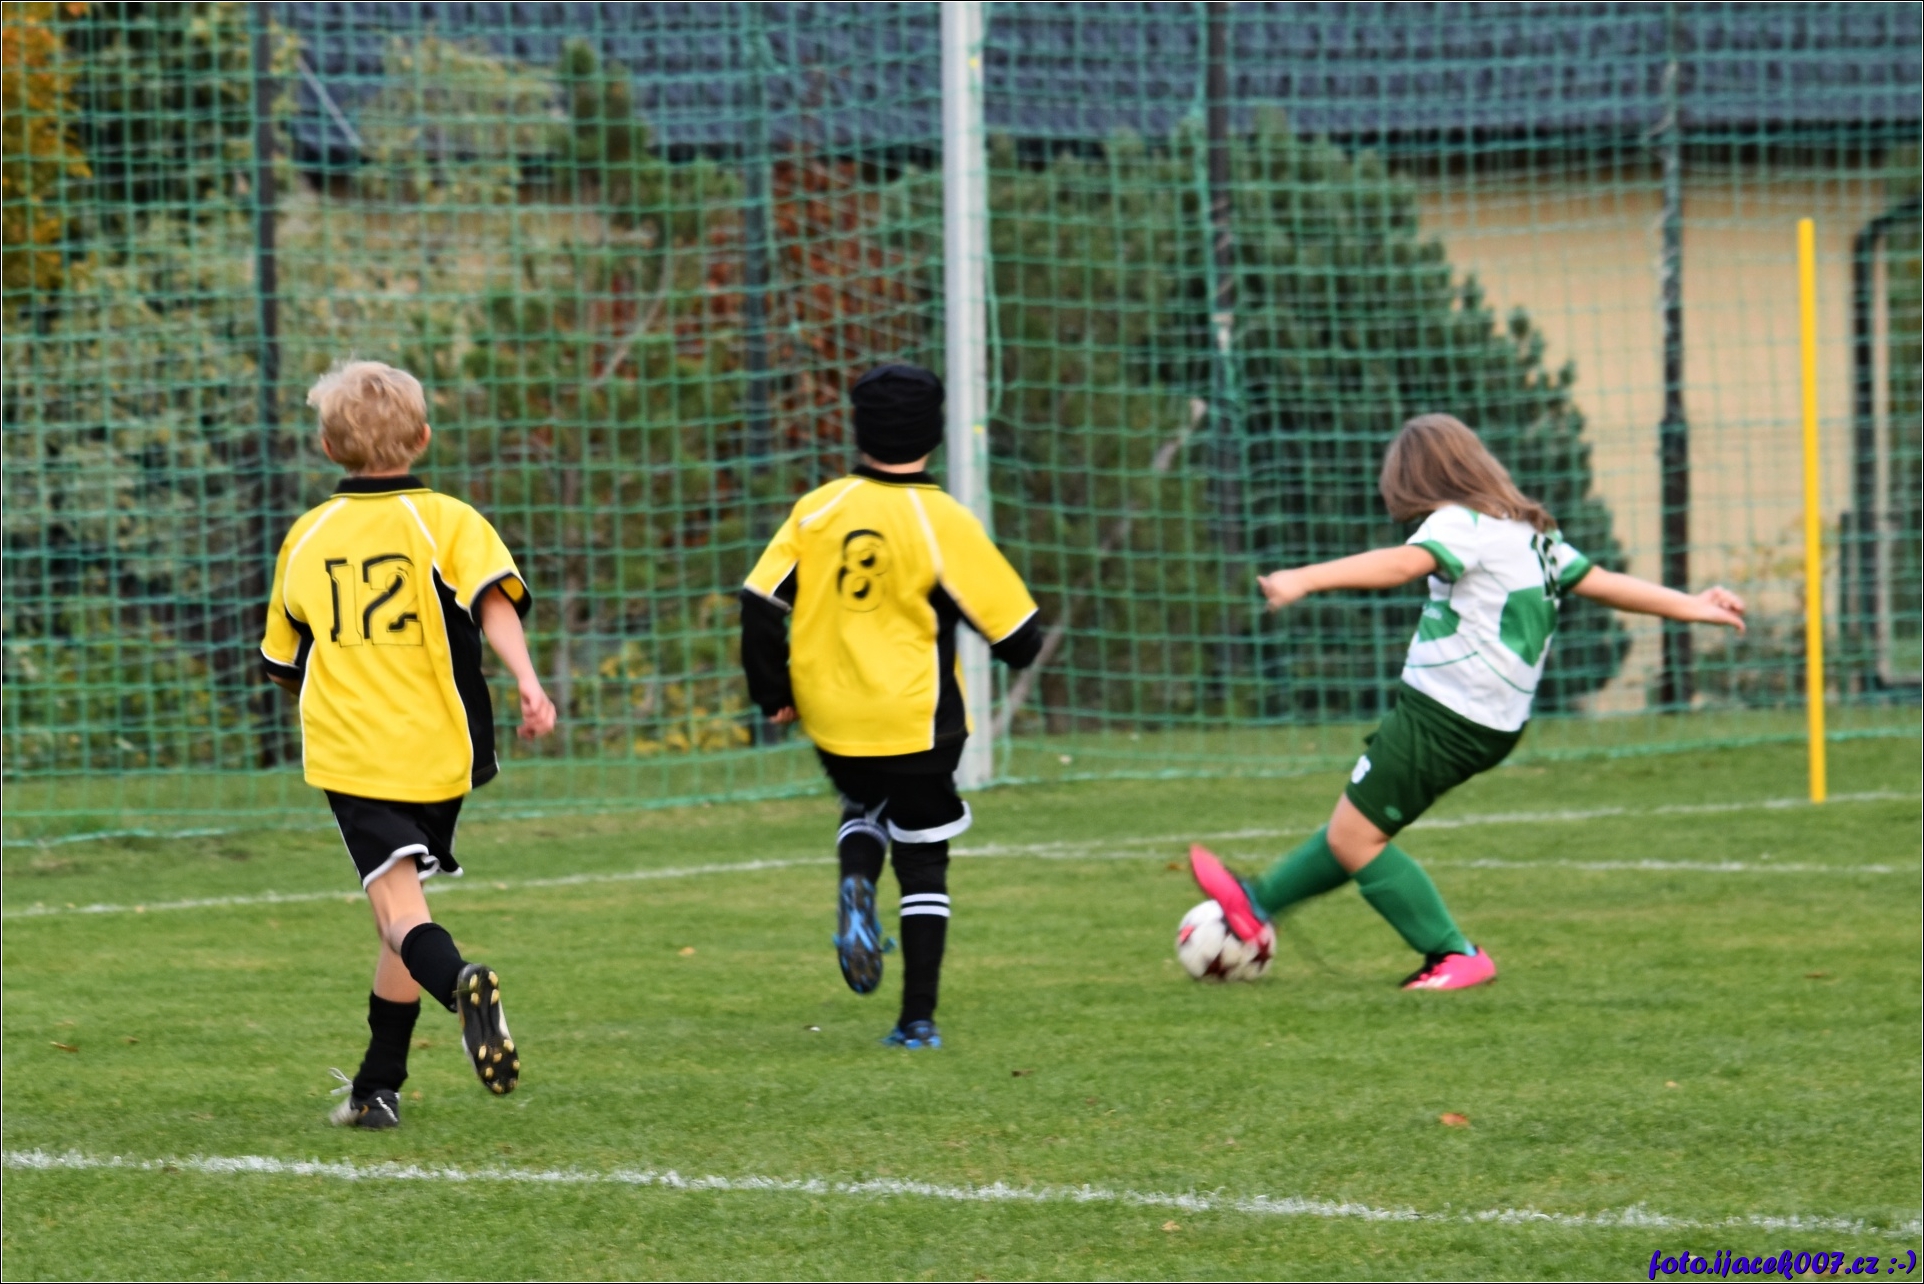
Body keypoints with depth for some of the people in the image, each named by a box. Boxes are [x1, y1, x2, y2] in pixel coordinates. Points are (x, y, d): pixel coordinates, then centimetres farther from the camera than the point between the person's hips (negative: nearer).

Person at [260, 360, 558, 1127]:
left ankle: (461, 983, -45)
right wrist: (528, 684, -25)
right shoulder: (447, 521, 3)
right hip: (434, 749, 1)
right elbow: (494, 601, -17)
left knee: (399, 912, -13)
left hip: (347, 752, -1)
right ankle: (376, 1088, 20)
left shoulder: (307, 538, 10)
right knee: (404, 914, 16)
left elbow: (284, 665, 20)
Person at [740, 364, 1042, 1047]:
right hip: (914, 721, -3)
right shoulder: (944, 523, -12)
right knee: (923, 866, 9)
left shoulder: (818, 510, -4)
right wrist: (1022, 652, 16)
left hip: (831, 713, 3)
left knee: (864, 805, 31)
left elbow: (760, 602, -6)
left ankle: (856, 882, -2)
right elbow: (1014, 630, -9)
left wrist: (772, 691, 7)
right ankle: (919, 1019, 5)